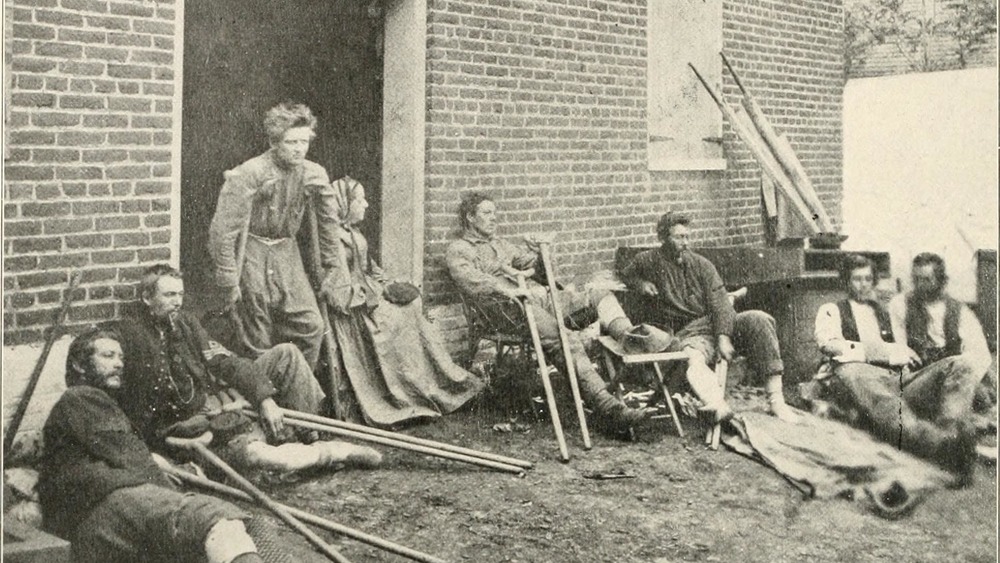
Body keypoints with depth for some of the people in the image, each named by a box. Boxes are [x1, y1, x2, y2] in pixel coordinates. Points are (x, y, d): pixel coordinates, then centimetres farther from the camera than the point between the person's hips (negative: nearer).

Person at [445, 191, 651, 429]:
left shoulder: (500, 244, 32)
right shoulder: (458, 249, 7)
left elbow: (532, 265, 29)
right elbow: (469, 279, -14)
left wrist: (537, 252, 4)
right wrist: (508, 290, -28)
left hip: (538, 295, 8)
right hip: (511, 307, -8)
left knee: (600, 297, -8)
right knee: (565, 340, -31)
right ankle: (607, 405, -39)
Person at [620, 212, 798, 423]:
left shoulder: (702, 265, 11)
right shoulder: (648, 261, 9)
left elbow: (720, 302, 2)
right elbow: (626, 274, 29)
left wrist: (723, 336, -15)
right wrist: (640, 284, 3)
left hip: (718, 325, 3)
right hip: (688, 332, -3)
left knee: (758, 320, -25)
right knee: (692, 358, -39)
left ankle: (775, 399, -28)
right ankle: (718, 405, -68)